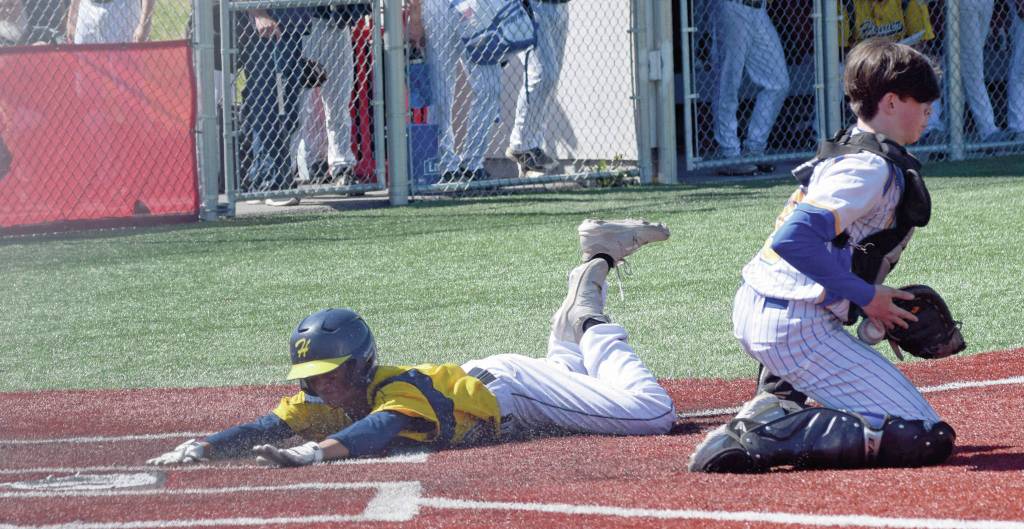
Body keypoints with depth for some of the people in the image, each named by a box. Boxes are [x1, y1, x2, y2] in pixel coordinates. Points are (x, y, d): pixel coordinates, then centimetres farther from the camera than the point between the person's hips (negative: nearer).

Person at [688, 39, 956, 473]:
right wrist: (866, 297, -14)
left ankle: (774, 404, 17)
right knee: (928, 438, -13)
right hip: (796, 330, -10)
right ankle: (763, 438, -19)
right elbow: (796, 239, -23)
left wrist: (871, 301, 16)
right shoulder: (873, 168, -12)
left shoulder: (843, 148, 17)